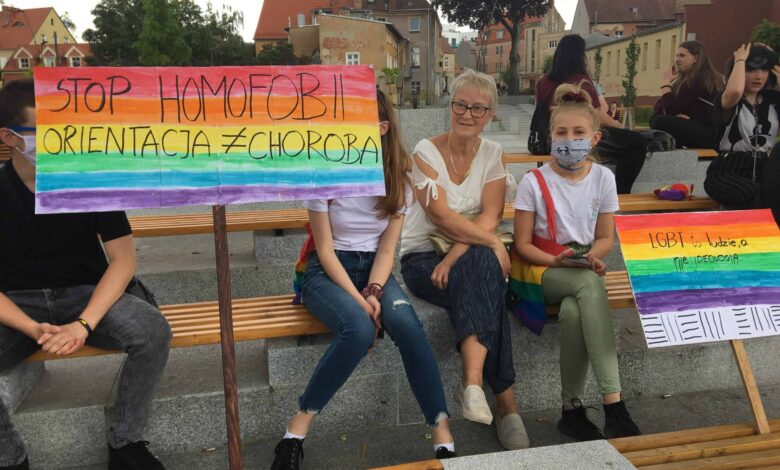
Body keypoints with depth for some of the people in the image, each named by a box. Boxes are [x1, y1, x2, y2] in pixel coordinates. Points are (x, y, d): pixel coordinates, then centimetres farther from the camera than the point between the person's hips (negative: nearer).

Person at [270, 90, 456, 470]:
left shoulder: (396, 178, -1)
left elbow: (387, 248, -2)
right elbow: (325, 250, -11)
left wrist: (373, 292, -20)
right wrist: (358, 300, -21)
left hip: (374, 268, 3)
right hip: (328, 271, -2)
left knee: (405, 323, -30)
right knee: (359, 329, -35)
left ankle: (443, 435, -19)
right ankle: (298, 426, -17)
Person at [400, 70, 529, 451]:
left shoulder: (492, 154, 4)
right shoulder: (426, 151, -7)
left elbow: (490, 216, -8)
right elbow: (442, 217, -17)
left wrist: (455, 256, -22)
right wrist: (492, 243, -21)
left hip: (473, 256, 3)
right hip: (422, 256, -2)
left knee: (480, 270, -33)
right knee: (485, 271, -31)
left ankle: (473, 381, -33)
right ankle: (505, 401, -28)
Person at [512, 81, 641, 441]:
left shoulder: (603, 178, 3)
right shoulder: (534, 182, -7)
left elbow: (605, 238, 7)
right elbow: (522, 244, -5)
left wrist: (592, 258, -14)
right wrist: (558, 261, -21)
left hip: (585, 272, 2)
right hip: (543, 271, -2)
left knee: (573, 313, -34)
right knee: (590, 285, -36)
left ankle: (572, 408, -19)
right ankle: (613, 403, -35)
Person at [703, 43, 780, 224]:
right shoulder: (725, 100, -2)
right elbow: (735, 92, -28)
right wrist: (740, 59, -11)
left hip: (763, 169, 5)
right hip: (728, 171, -5)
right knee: (756, 195, -35)